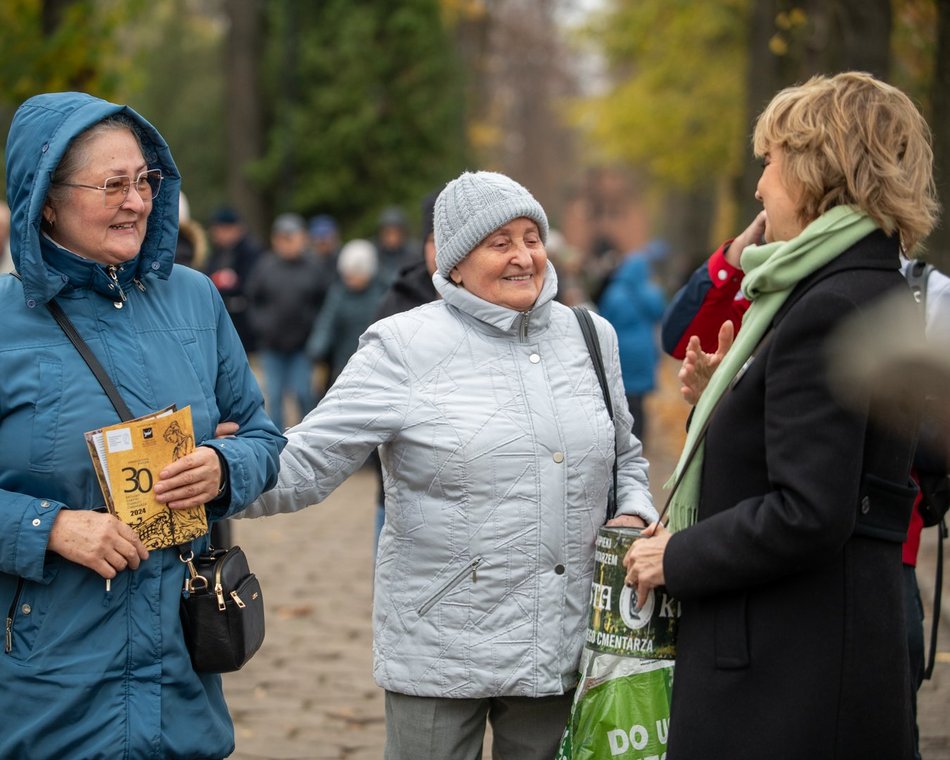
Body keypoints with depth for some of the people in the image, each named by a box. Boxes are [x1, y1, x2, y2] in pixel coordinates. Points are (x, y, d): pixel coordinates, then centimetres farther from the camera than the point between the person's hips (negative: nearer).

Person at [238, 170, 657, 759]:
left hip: (566, 651, 4)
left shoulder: (591, 337, 10)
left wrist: (634, 515, 3)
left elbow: (626, 457, 23)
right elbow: (309, 462, -11)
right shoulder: (404, 347, -6)